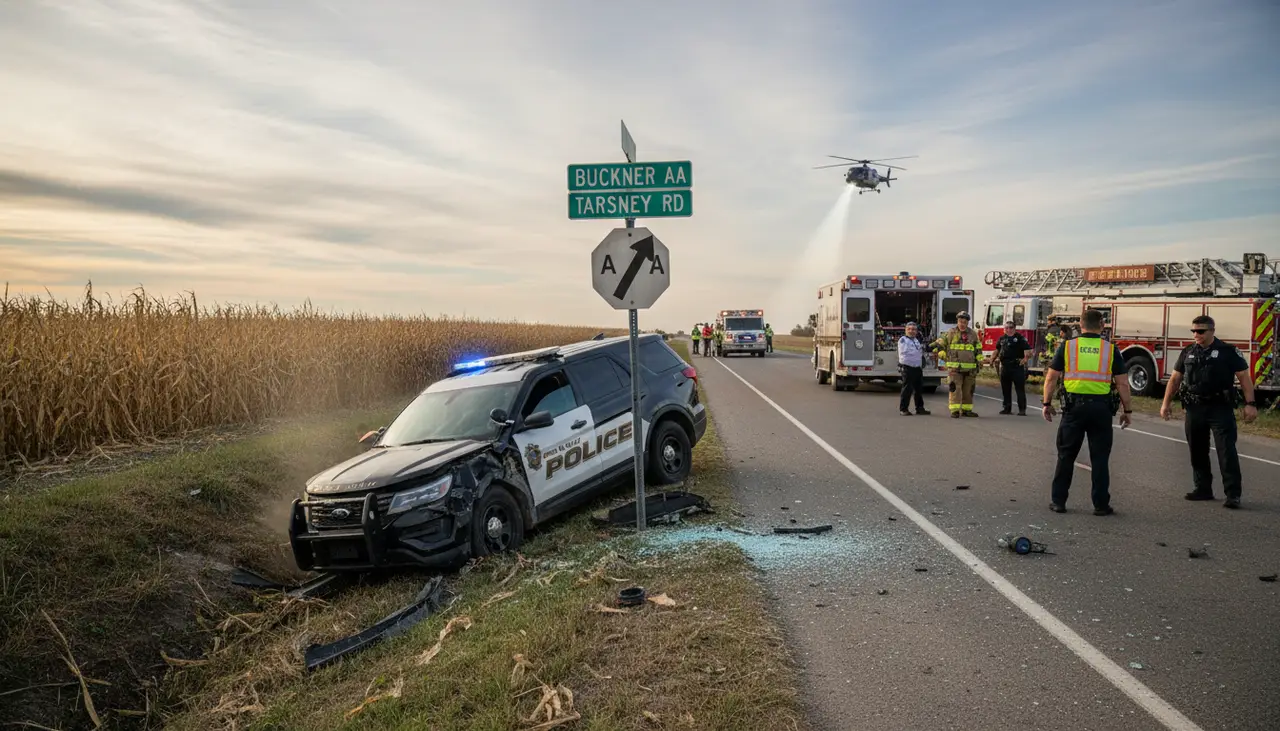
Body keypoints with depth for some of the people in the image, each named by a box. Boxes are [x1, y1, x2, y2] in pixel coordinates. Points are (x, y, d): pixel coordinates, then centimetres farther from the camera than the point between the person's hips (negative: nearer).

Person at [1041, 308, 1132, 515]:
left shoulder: (1067, 346, 1)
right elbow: (1122, 383, 1)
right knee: (1100, 458, 7)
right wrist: (1127, 411, 9)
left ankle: (1058, 501, 12)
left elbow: (1051, 377, 0)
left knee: (1066, 455, 9)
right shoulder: (1111, 349, 2)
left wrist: (1047, 403, 9)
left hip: (1074, 406, 0)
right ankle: (1101, 505, 10)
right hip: (1101, 407, 0)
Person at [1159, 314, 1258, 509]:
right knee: (1197, 451, 11)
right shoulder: (1187, 352, 9)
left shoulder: (1228, 351, -3)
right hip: (1194, 409, 5)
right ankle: (1203, 489, 22)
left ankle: (1233, 494, -5)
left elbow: (1244, 377, -4)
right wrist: (1165, 403, 7)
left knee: (1226, 451, -7)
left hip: (1220, 409, -5)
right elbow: (1175, 379, 13)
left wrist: (1250, 404, -13)